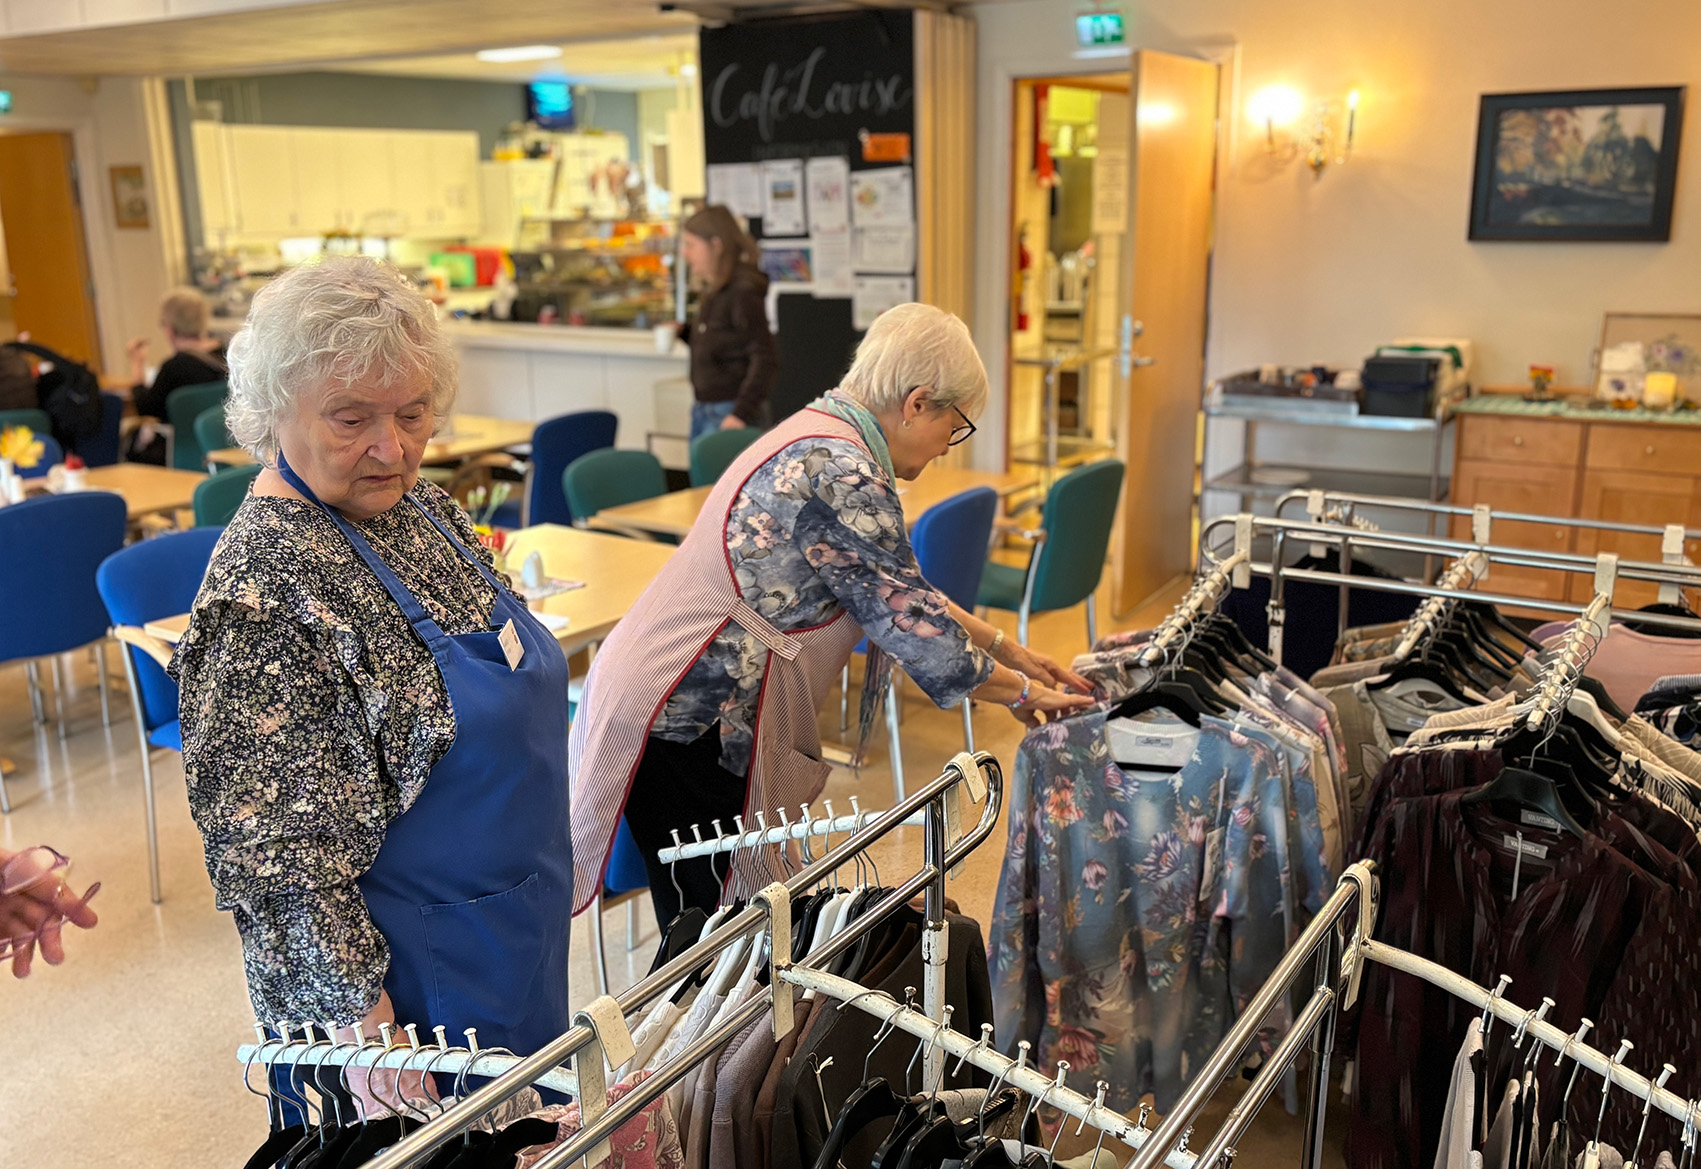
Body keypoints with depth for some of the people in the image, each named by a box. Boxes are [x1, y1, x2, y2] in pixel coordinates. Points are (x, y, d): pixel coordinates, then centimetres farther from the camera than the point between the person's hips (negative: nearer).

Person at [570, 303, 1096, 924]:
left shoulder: (819, 433, 12)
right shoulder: (842, 474, -21)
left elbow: (899, 588, 21)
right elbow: (911, 623, -16)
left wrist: (1006, 647, 19)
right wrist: (1021, 693, -1)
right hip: (681, 730, -10)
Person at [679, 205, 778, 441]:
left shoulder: (743, 291, -14)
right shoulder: (714, 292, 13)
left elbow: (765, 358, -18)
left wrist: (742, 413, -23)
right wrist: (684, 332, 6)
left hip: (729, 414, -9)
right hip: (704, 410, 9)